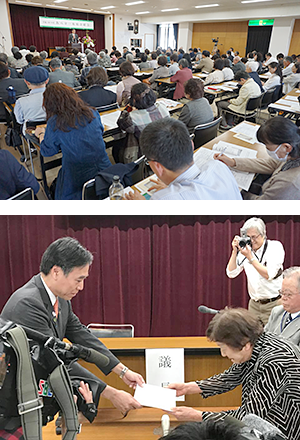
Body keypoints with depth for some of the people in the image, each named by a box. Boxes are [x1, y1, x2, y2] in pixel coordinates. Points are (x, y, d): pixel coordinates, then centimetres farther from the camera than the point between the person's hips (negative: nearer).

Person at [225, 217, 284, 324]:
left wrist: (250, 257, -20)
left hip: (273, 304, -3)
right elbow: (231, 274, -1)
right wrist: (234, 251, -10)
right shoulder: (245, 249, 4)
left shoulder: (275, 246, -6)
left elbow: (269, 275, -16)